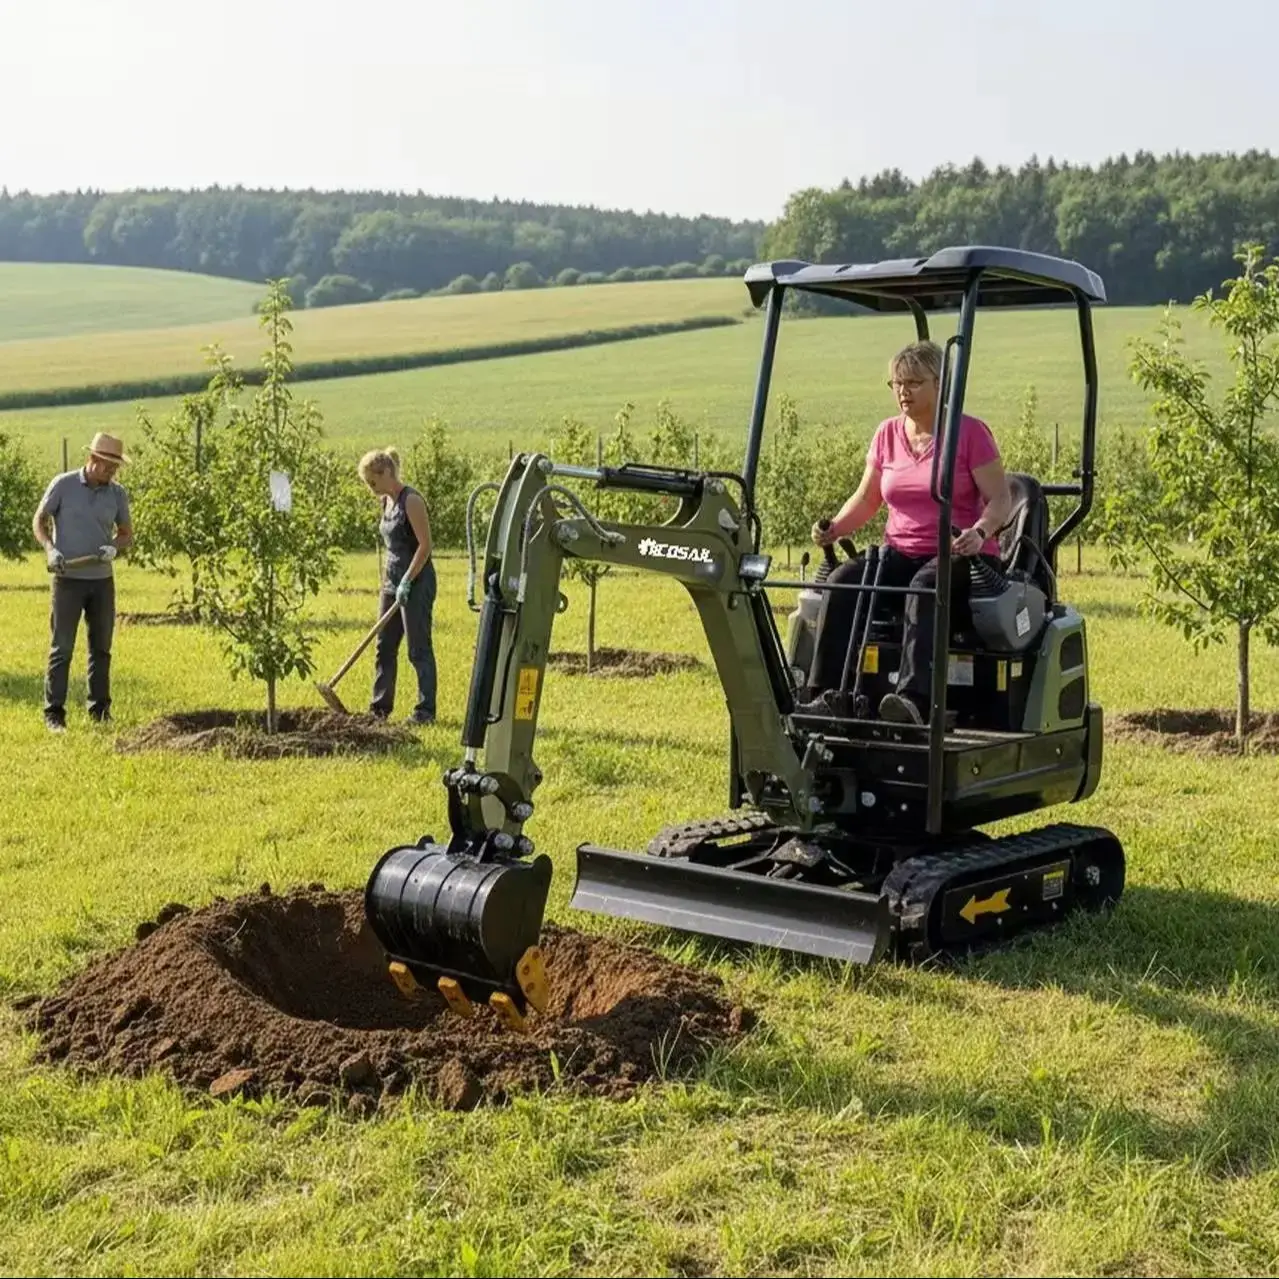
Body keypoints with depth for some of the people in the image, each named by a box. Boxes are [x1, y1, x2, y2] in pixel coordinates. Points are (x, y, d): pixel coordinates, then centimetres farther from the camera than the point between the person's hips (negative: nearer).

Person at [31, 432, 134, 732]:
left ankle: (100, 710, 19)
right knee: (61, 648, -2)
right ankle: (54, 713, 2)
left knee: (101, 647, 9)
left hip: (103, 580, 4)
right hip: (68, 578, -3)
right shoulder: (63, 484, -6)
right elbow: (39, 521, 2)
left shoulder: (118, 493, 3)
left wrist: (114, 547, -11)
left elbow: (127, 535, 12)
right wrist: (50, 549, -16)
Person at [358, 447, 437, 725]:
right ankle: (380, 706, 17)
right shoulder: (387, 501, 11)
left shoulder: (411, 501, -15)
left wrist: (407, 582, -20)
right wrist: (391, 580, 17)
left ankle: (426, 710, 2)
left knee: (419, 649, -3)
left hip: (416, 582, -9)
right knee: (385, 647, 10)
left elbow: (425, 545, -18)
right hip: (393, 582, 9)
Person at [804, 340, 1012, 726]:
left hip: (959, 557, -5)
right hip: (900, 554, 5)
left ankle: (914, 697, -53)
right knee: (843, 582, -24)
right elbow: (866, 499, 16)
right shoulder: (887, 434, 13)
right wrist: (834, 528, -4)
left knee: (925, 587, -38)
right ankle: (826, 694, -32)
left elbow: (1000, 499, -6)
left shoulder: (970, 433, -2)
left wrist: (979, 533, -27)